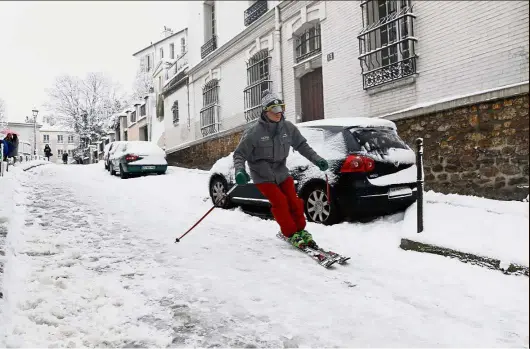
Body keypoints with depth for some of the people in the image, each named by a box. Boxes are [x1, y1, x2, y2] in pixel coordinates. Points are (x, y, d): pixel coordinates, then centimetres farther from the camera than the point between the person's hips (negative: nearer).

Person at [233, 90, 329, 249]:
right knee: (280, 202, -16)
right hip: (263, 176, -4)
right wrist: (240, 171, -28)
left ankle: (301, 231, 19)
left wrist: (317, 159, -3)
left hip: (282, 172, 4)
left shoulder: (288, 127, -5)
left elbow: (302, 145, 7)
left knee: (294, 202, -3)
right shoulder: (254, 132, -16)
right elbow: (239, 154, -11)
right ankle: (291, 234, 2)